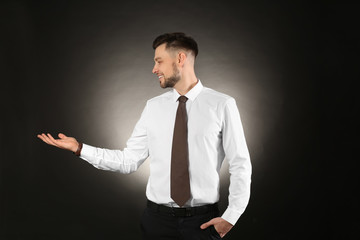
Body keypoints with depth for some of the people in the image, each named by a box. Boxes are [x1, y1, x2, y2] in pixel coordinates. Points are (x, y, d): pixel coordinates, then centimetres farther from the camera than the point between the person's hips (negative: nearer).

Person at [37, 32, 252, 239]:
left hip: (203, 221, -2)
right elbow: (129, 161, 2)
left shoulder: (222, 104, -6)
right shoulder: (154, 107, 4)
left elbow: (240, 164, -4)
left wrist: (230, 217, -8)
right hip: (158, 217, 3)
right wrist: (79, 148, -4)